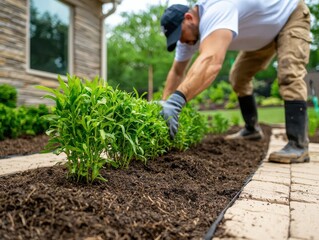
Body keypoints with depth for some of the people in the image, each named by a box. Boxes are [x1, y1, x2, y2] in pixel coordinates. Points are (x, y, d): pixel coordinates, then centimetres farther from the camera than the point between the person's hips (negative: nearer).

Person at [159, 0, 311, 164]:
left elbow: (211, 61, -61)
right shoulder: (190, 30, -14)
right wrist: (164, 103, -15)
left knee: (288, 75, -28)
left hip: (291, 14, -8)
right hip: (266, 31, 8)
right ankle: (251, 129, 23)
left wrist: (176, 100, -69)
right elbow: (177, 72, -6)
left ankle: (298, 146, -26)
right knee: (238, 76, 8)